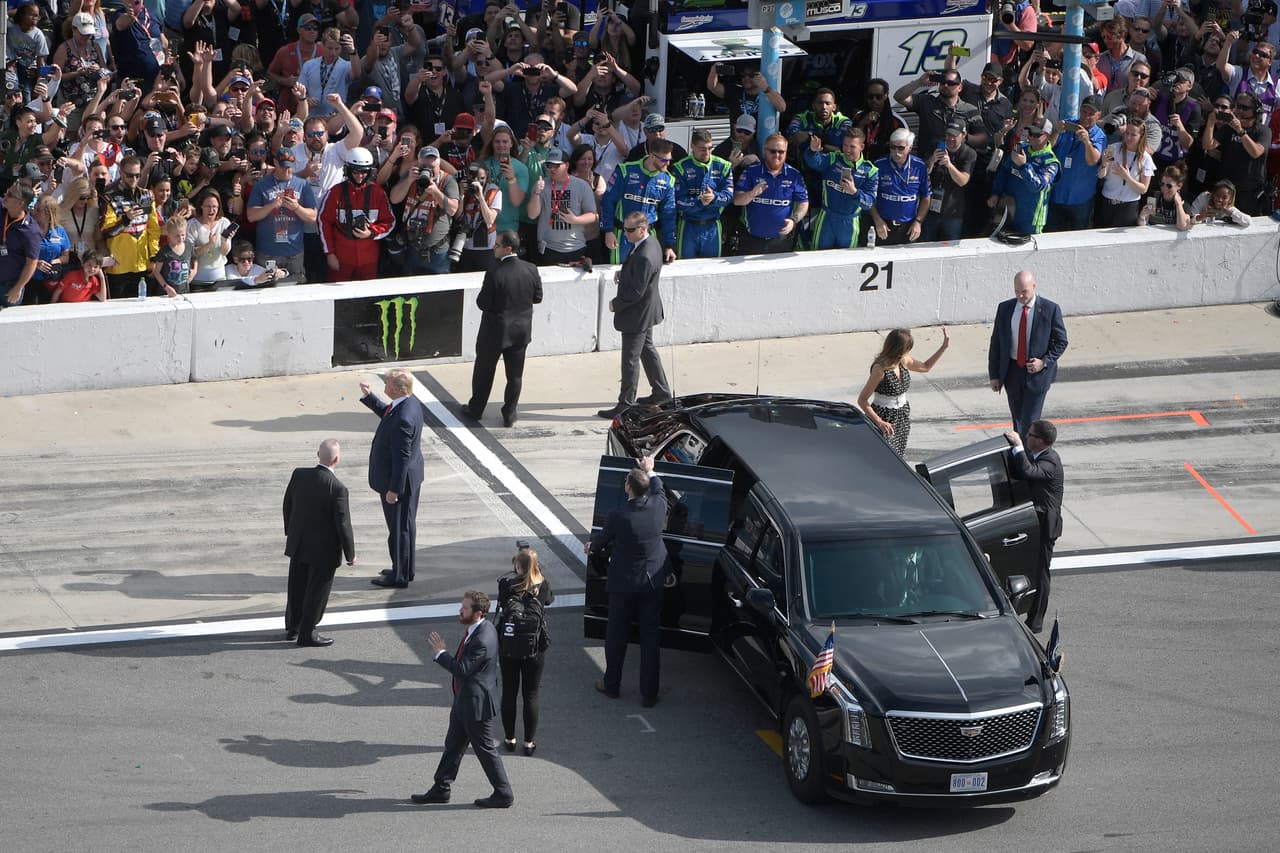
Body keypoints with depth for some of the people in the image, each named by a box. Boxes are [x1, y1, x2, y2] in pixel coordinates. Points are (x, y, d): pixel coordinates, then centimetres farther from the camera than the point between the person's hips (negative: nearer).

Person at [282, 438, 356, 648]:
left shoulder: (299, 475, -9)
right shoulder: (337, 489, -26)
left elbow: (287, 505, 4)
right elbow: (343, 524, -19)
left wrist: (290, 531, 21)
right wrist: (350, 554, -6)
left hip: (298, 544, 6)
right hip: (324, 551, -6)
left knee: (296, 587, 20)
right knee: (317, 591, 10)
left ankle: (292, 628, 35)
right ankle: (307, 634, 19)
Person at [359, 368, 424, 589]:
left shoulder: (403, 419, -33)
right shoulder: (409, 403, -2)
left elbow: (401, 457, -28)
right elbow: (385, 412, 22)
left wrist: (394, 489, -22)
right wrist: (368, 396, 10)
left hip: (398, 481, -10)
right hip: (409, 477, 10)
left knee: (399, 528, 5)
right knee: (405, 525, 22)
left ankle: (400, 577, 18)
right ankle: (404, 569, 37)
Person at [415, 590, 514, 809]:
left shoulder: (482, 641, -30)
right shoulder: (478, 629, 2)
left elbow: (462, 670, -28)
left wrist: (441, 653, -19)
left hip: (476, 705, -10)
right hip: (464, 701, 10)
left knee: (486, 749, 3)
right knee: (453, 744, 18)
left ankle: (503, 794, 16)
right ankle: (441, 789, 29)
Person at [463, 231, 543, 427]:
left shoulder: (495, 273, -25)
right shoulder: (531, 270, -10)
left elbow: (483, 303, -21)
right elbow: (537, 297, 1)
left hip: (495, 331, -4)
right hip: (521, 330, 4)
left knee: (484, 371, 16)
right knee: (515, 374, 14)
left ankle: (475, 409, 29)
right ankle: (509, 414, 21)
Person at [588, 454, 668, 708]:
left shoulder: (617, 515, -22)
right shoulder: (658, 506, -12)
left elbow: (602, 539, -2)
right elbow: (659, 490, 14)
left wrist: (592, 547, 21)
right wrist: (650, 472, 32)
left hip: (623, 582, -3)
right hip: (653, 582, 3)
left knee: (616, 634, 14)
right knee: (651, 637, 8)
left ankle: (612, 685, 27)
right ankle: (649, 694, 12)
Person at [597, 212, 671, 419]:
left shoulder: (644, 256, -31)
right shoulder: (652, 243, 1)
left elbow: (636, 292, -28)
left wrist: (616, 304, -14)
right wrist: (623, 273, -1)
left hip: (637, 315, -11)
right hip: (647, 311, 11)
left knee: (630, 359, -1)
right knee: (647, 350, 24)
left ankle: (626, 405, 6)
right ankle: (662, 393, 37)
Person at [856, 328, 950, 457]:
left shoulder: (904, 362, 0)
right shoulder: (880, 369, -22)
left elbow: (925, 367, 23)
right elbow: (862, 400, -19)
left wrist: (944, 347, 17)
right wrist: (879, 422, -30)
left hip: (903, 417, 7)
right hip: (885, 418, -7)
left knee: (899, 457, 9)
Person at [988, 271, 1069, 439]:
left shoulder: (1050, 310, -7)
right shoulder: (1005, 308, 2)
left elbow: (1061, 341, -1)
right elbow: (996, 342, 6)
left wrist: (1044, 362, -15)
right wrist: (994, 375, 2)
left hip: (1036, 373, -4)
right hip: (1012, 372, 4)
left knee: (1029, 421, -8)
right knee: (1017, 418, 13)